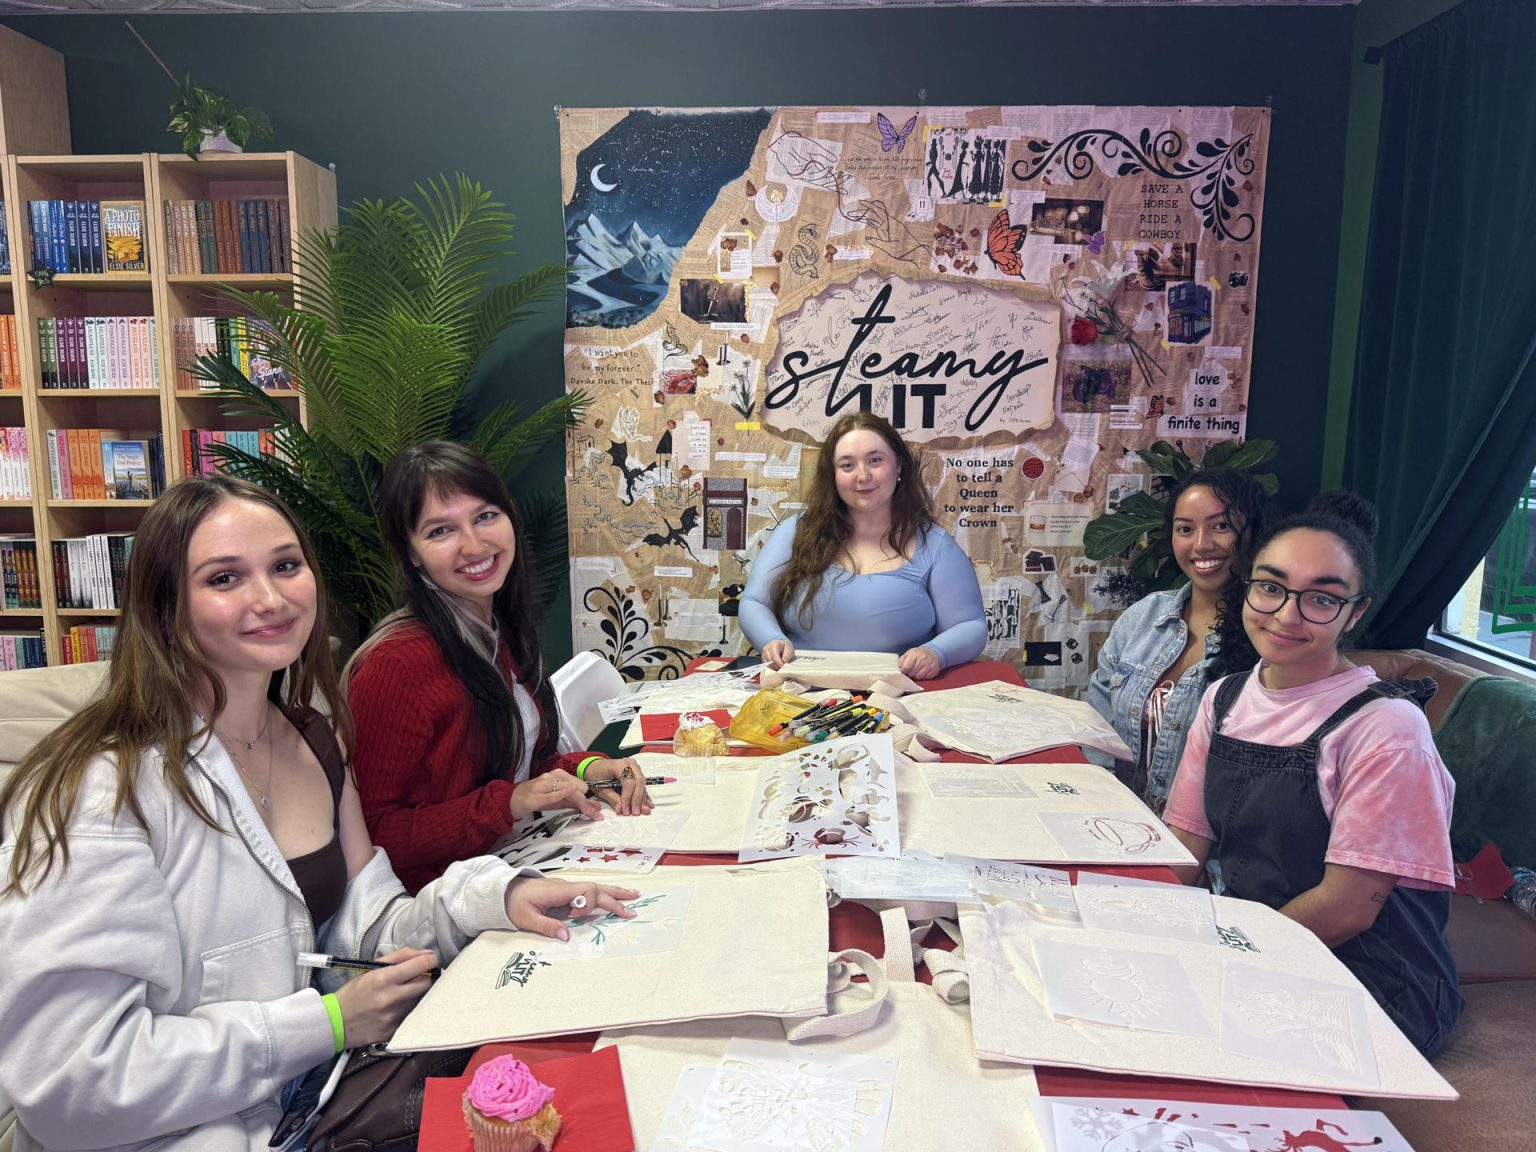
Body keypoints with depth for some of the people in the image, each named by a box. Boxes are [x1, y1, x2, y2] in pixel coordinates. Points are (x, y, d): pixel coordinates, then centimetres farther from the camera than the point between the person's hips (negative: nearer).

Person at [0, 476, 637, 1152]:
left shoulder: (315, 743, 3)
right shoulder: (99, 792, -20)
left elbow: (361, 931, 5)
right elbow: (71, 1081, -21)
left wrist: (493, 897, -13)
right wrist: (328, 1023, -18)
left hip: (318, 1095, 7)